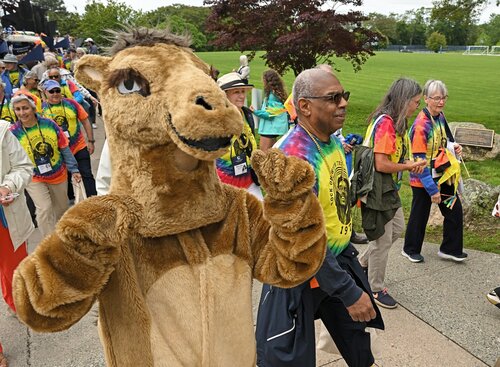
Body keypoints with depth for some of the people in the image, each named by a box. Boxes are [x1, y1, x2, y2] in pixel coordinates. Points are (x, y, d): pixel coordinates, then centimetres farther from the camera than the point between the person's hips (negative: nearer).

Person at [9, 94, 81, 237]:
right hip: (34, 179, -2)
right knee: (44, 209, -14)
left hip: (59, 175, 2)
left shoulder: (49, 124, -12)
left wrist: (74, 169, -1)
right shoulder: (13, 132, -14)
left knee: (61, 208, 18)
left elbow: (64, 148, -4)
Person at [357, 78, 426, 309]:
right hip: (377, 190, -10)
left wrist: (410, 164, -2)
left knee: (397, 229, 22)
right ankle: (375, 289, 23)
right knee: (383, 241, 3)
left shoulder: (394, 122, 9)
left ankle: (362, 264, 36)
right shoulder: (385, 122, -22)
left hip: (389, 188, 10)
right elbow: (381, 164, -26)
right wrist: (409, 167, -12)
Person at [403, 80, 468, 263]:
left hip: (441, 175, 7)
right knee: (420, 215, 8)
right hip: (423, 179, -7)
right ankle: (411, 250, 29)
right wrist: (432, 189, -21)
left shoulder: (440, 117, 1)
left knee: (454, 209, 10)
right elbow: (419, 161, -23)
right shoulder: (421, 125, -23)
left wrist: (453, 147, -5)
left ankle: (450, 249, 27)